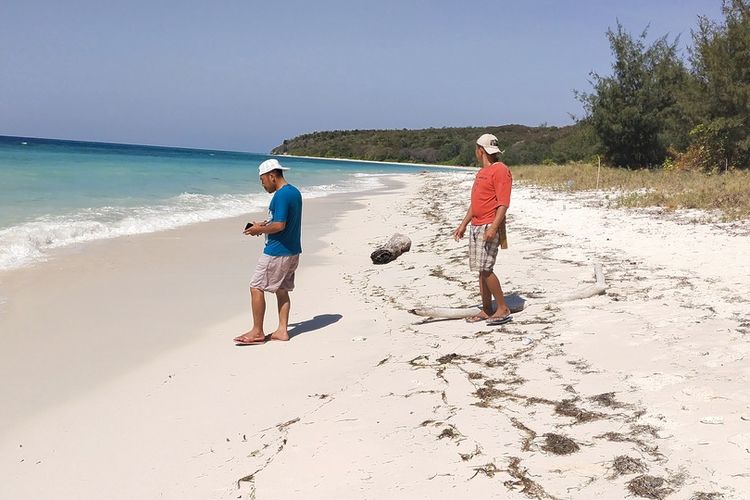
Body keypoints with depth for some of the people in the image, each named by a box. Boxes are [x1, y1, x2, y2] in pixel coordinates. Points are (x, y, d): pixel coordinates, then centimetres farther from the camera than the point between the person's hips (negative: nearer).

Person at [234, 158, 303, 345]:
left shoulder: (281, 195, -19)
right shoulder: (295, 192, 11)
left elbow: (279, 225, -25)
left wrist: (260, 230, -10)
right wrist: (265, 225, 12)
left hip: (276, 252, -10)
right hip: (292, 251, 10)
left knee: (256, 288, 0)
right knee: (282, 289, 15)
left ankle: (257, 332, 5)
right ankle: (282, 330, 17)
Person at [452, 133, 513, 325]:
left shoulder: (500, 170, -11)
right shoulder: (482, 172, 20)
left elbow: (503, 203, -18)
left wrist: (493, 227, -26)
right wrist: (463, 224, 22)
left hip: (489, 227, -10)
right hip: (476, 227, 10)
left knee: (485, 269, -13)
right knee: (481, 270, 9)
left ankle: (503, 309, -3)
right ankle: (486, 310, 15)